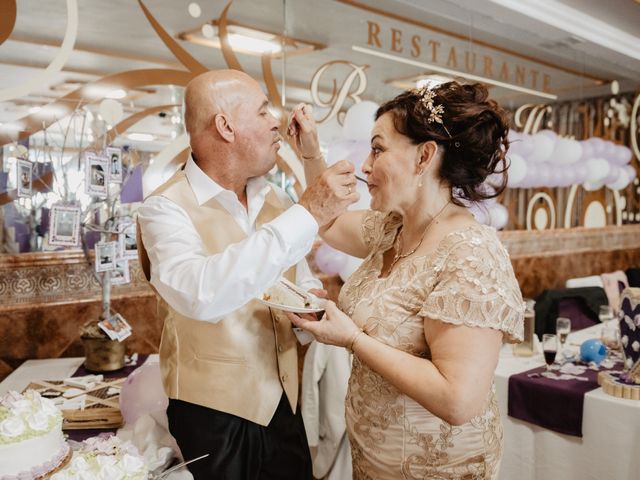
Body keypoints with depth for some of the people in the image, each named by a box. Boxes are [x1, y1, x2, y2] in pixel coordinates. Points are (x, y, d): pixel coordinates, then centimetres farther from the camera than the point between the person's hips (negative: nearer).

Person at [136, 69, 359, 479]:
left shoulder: (275, 198, 3)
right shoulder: (166, 209, -18)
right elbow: (201, 292, -38)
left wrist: (312, 298, -12)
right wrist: (307, 215, -36)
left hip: (284, 398, 6)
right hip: (214, 410, -5)